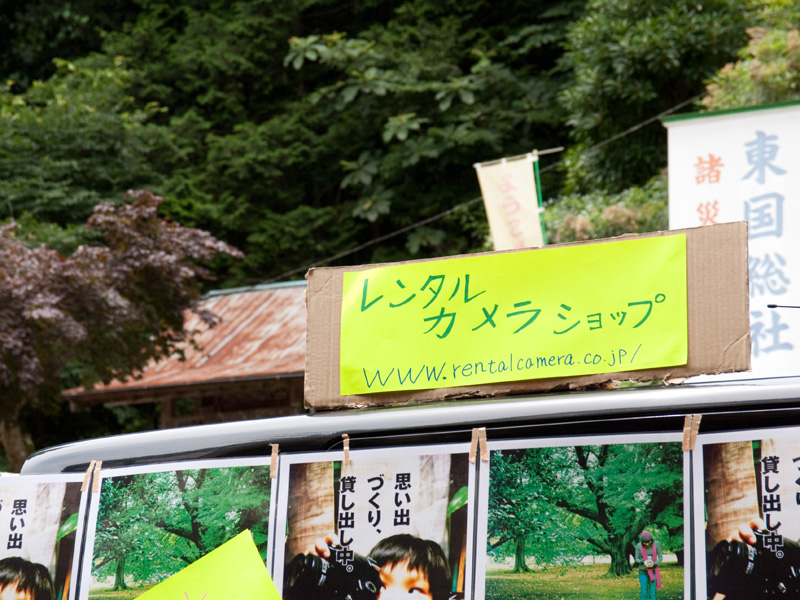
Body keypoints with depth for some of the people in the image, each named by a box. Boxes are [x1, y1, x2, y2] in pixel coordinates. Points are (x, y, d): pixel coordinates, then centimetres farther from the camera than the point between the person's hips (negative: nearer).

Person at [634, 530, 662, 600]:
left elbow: (660, 557, -3)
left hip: (653, 571, 0)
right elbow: (637, 559, -2)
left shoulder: (656, 544, -10)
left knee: (652, 594, -1)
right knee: (644, 594, -1)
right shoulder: (639, 546, -8)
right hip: (643, 572, 0)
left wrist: (654, 564, -22)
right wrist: (643, 562, -24)